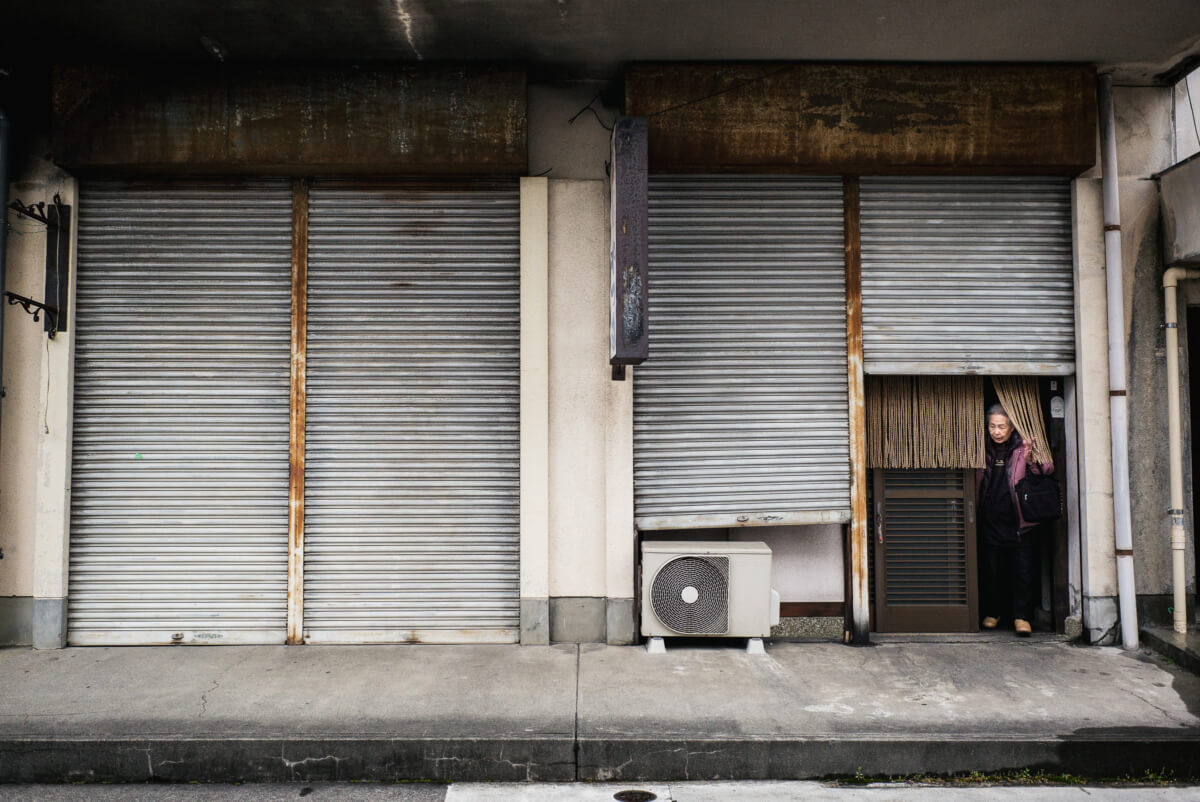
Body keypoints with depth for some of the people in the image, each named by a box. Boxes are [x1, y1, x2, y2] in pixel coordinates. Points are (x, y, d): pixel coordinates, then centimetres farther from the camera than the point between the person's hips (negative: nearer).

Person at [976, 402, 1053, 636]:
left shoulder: (1024, 448, -3)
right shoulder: (984, 450, 6)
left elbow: (1048, 471, -11)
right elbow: (976, 483, 20)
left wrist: (1032, 461, -28)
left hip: (1020, 523, -3)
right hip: (990, 522, 3)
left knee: (1023, 571, 0)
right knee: (991, 570, 10)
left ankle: (1022, 616, 10)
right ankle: (992, 612, 25)